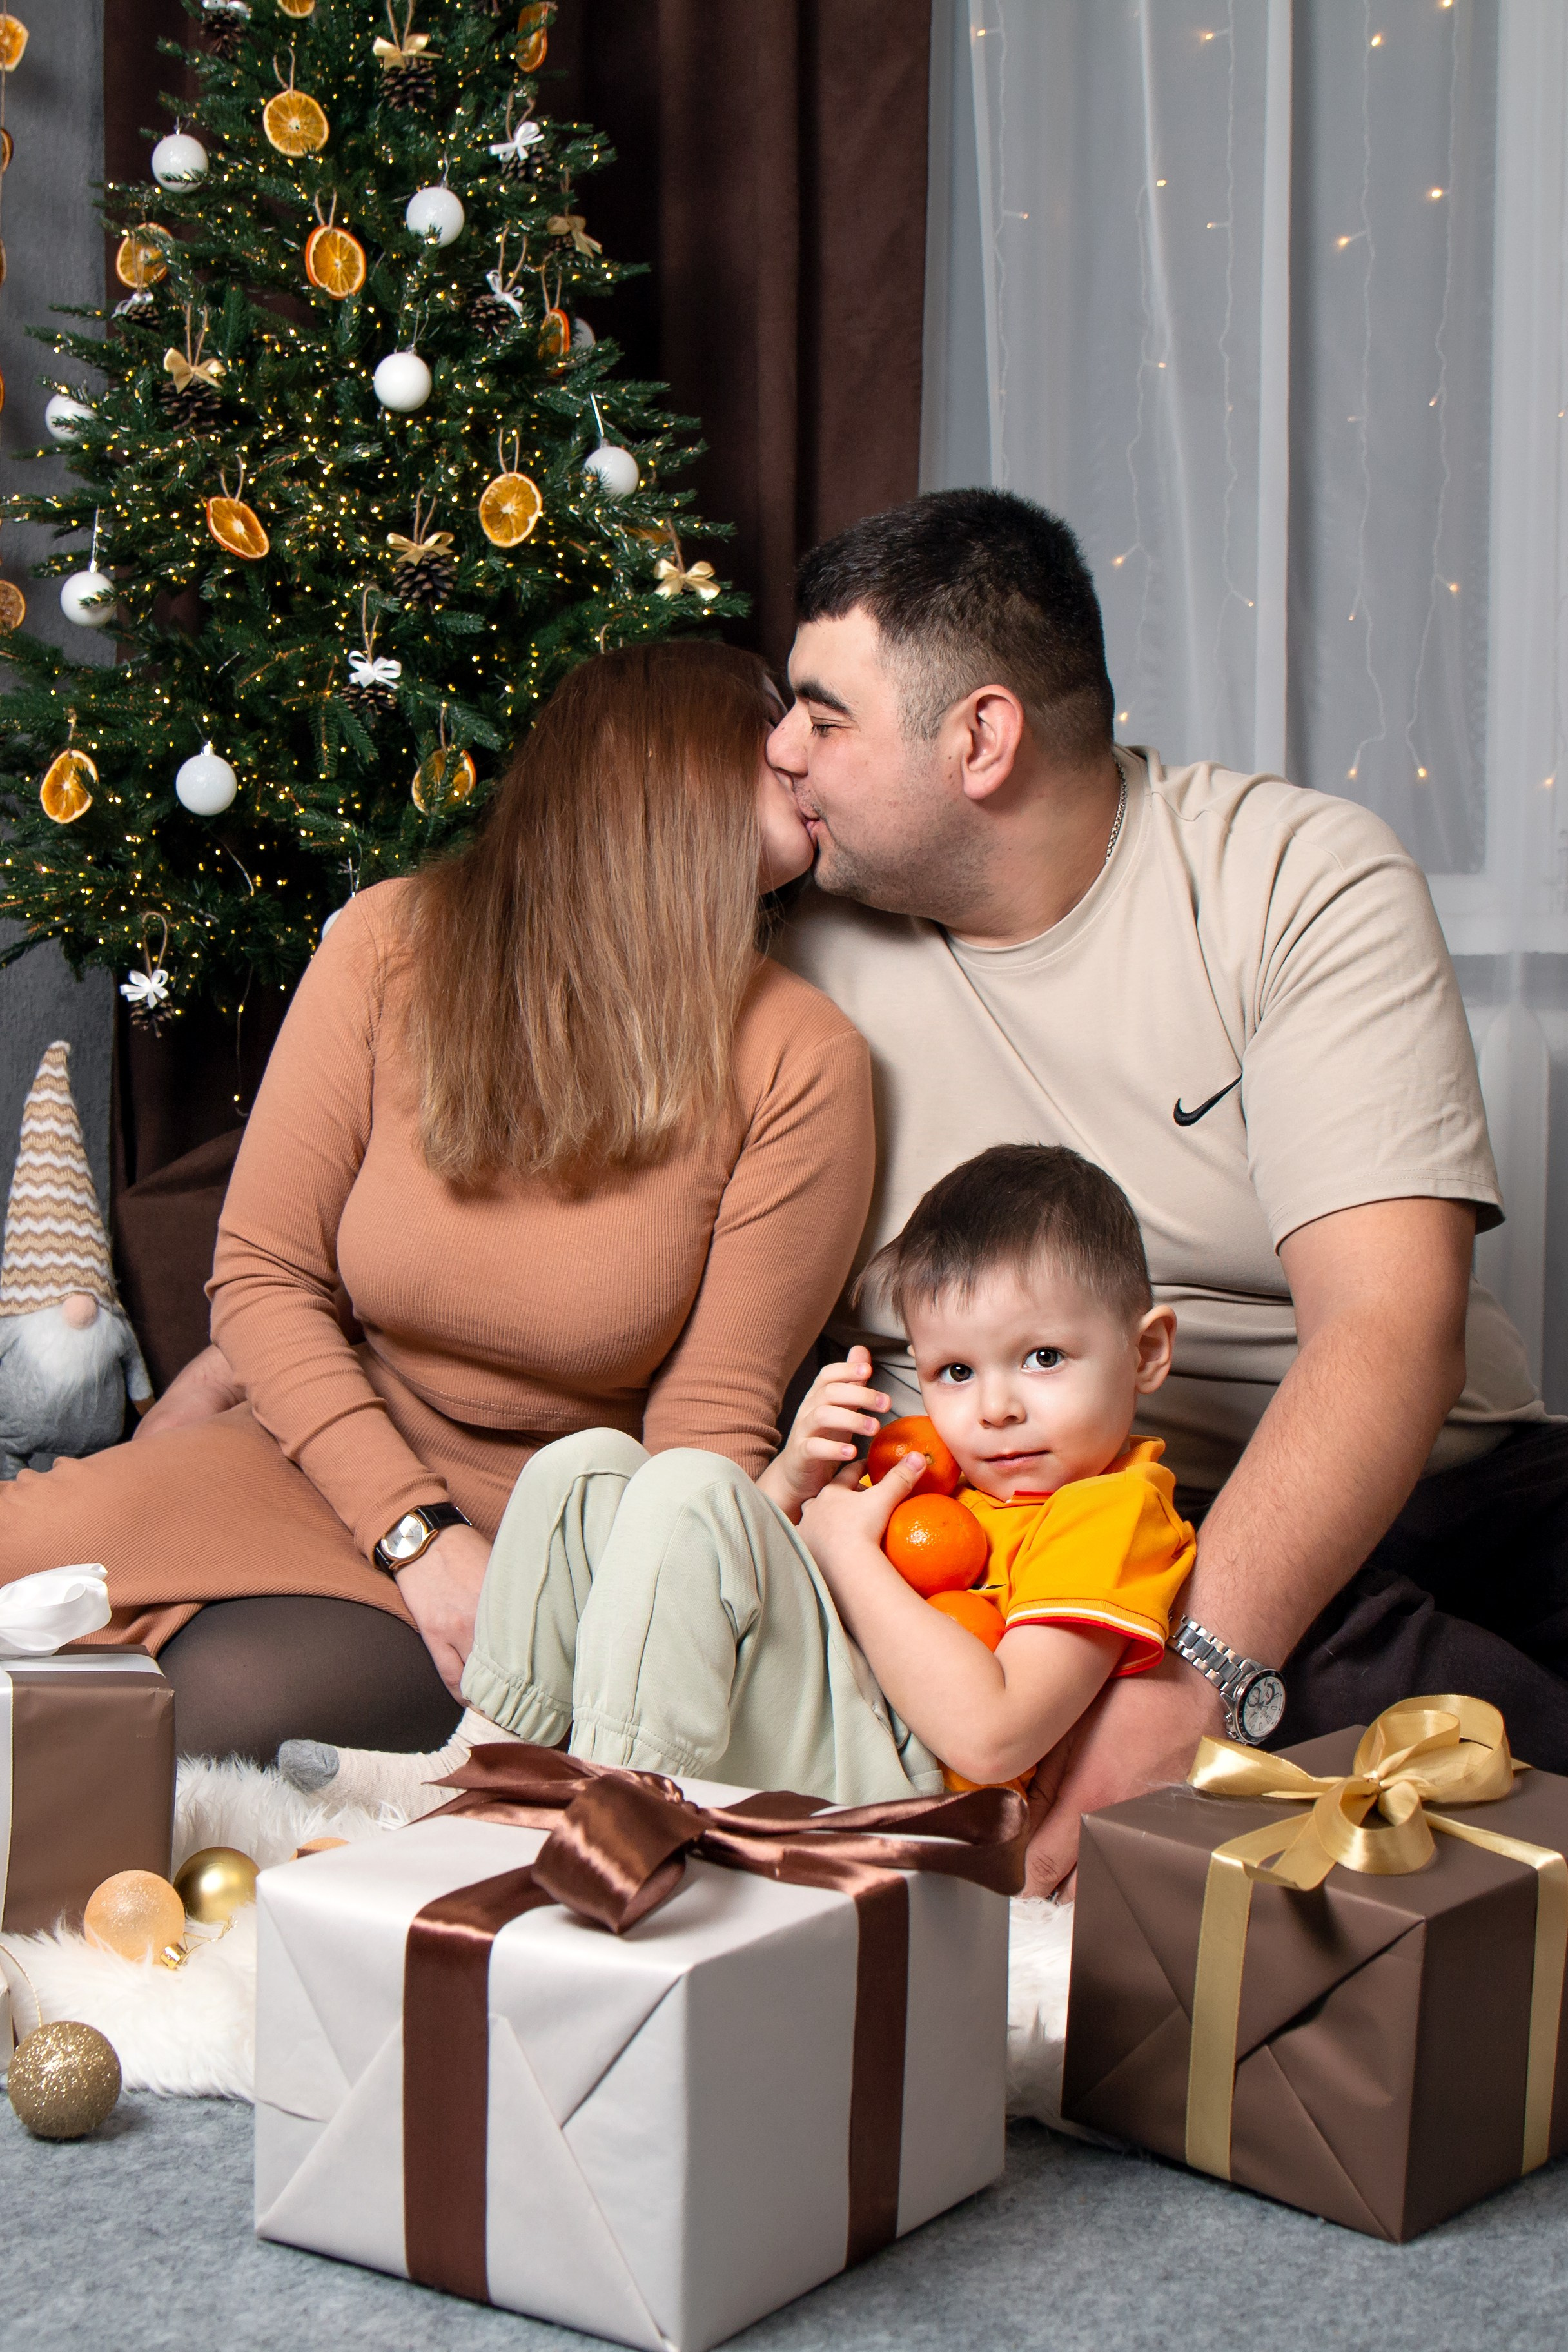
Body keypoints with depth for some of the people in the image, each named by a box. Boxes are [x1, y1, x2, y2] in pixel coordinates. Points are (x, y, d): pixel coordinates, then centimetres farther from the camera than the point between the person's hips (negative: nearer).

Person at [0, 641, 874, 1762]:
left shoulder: (800, 1060, -10)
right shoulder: (391, 944, -7)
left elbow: (710, 1424, -7)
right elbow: (265, 1273, -5)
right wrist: (418, 1536, -17)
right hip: (322, 1448, 2)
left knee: (233, 1698, -28)